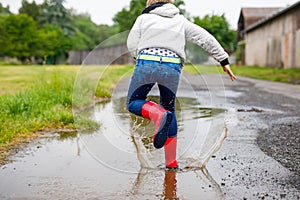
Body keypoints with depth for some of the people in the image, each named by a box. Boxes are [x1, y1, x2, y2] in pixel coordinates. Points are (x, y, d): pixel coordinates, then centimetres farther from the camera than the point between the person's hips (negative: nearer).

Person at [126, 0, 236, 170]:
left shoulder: (144, 17, 20)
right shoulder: (181, 20, 24)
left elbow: (132, 44, 10)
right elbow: (206, 39, 18)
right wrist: (224, 61, 21)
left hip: (146, 62, -2)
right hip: (172, 68, 2)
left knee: (133, 103, 16)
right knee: (169, 108, 17)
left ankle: (158, 115, -18)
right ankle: (171, 161, 15)